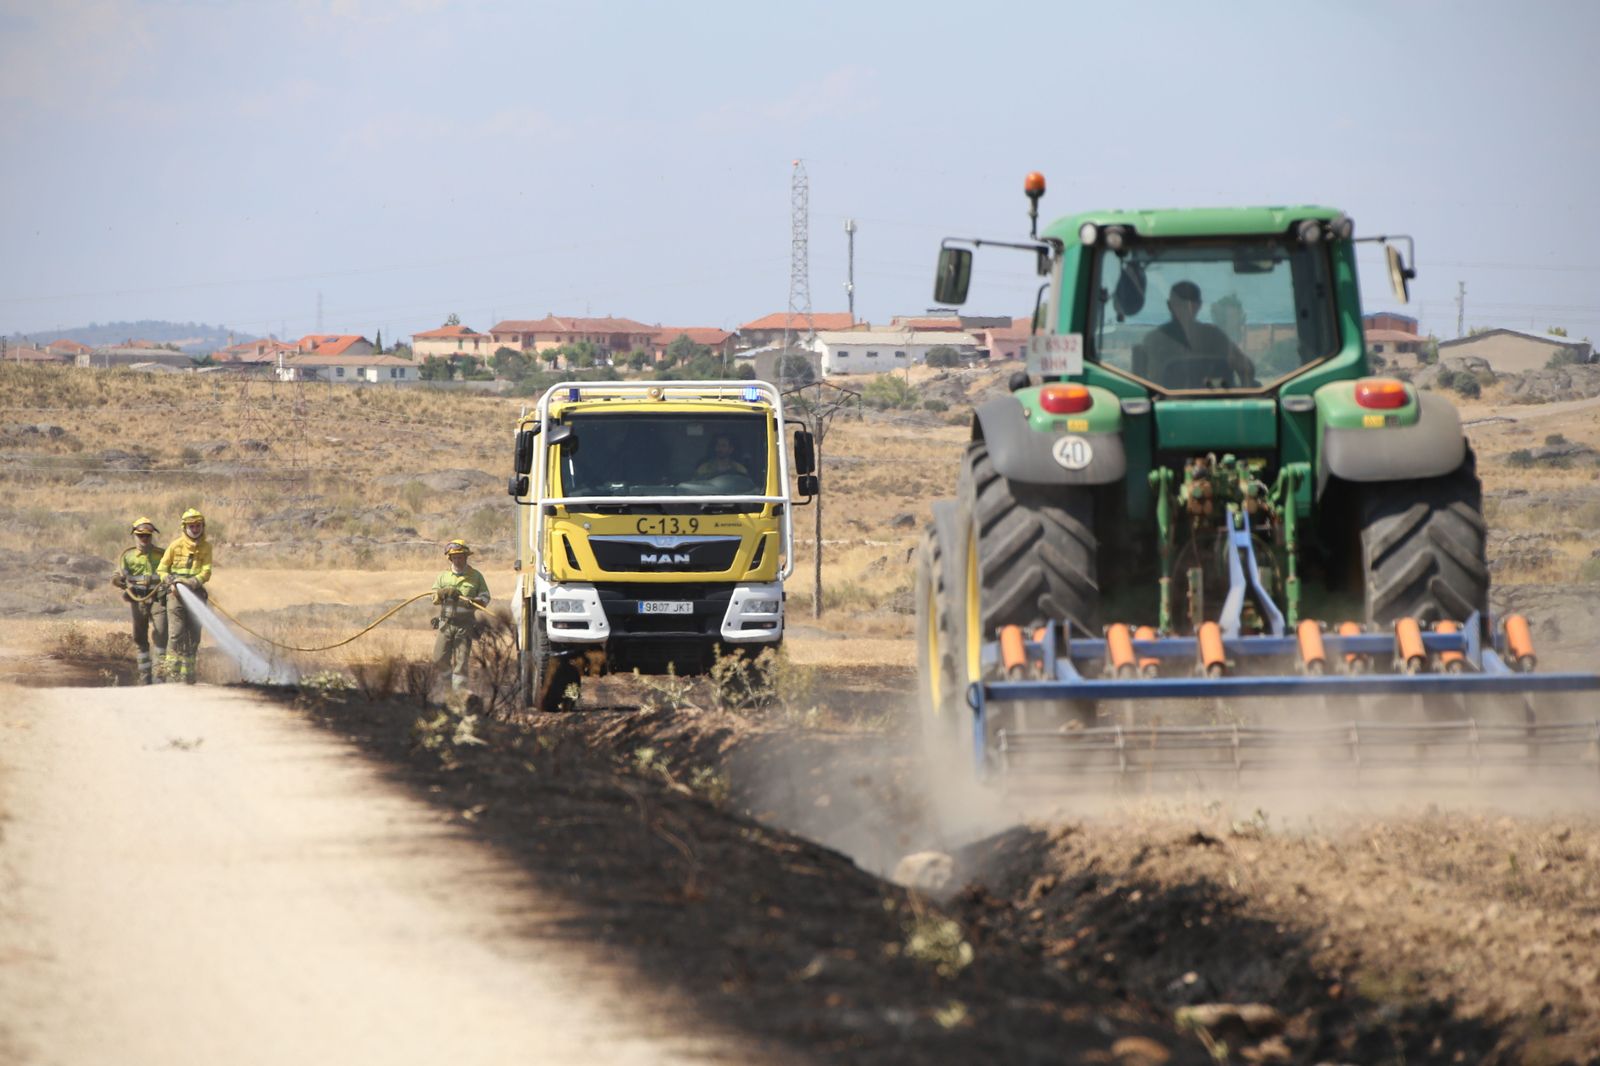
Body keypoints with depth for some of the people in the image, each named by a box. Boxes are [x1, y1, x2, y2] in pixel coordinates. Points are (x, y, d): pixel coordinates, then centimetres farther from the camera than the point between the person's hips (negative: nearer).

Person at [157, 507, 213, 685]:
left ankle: (188, 675, 17)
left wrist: (193, 582, -21)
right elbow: (162, 569, 7)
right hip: (177, 595, -2)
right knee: (176, 635, -13)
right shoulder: (176, 545, 1)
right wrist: (168, 579, -14)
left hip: (196, 594, 2)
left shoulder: (206, 547, 6)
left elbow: (206, 572, -3)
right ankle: (172, 674, -13)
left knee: (193, 637, 8)